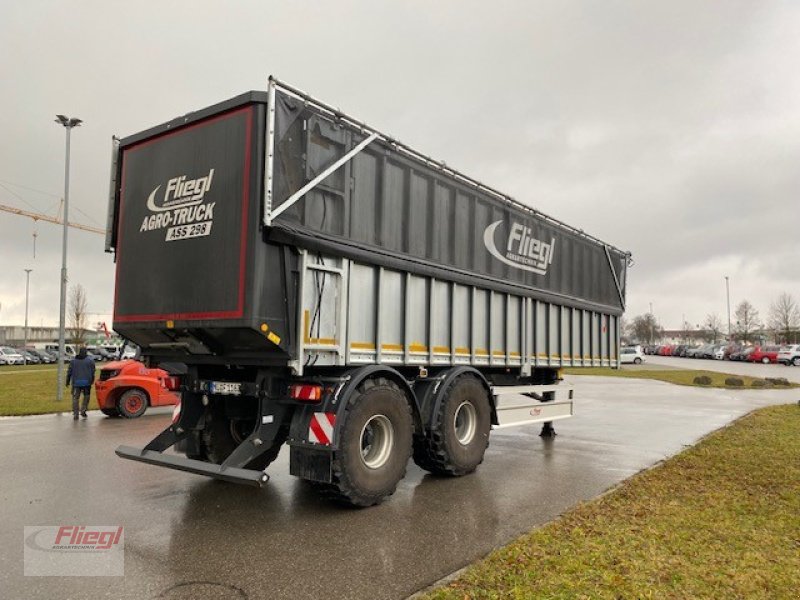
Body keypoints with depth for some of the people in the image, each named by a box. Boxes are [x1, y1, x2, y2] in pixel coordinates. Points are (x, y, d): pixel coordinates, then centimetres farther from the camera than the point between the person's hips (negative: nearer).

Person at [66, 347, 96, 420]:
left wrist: (67, 382, 14)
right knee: (86, 397, 15)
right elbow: (92, 372, 3)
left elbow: (69, 372, 7)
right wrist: (92, 381, 15)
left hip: (76, 383, 1)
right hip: (86, 382, -1)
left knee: (75, 398, 4)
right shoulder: (90, 361, 1)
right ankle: (83, 411, 4)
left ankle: (75, 414, 0)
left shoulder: (73, 361, 6)